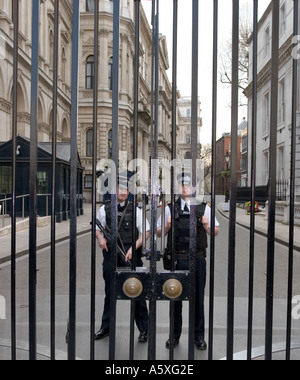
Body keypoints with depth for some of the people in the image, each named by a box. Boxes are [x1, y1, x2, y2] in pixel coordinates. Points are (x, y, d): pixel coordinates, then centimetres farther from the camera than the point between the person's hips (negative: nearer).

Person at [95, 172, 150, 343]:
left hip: (130, 255, -3)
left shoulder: (135, 209, -2)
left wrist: (134, 248, -14)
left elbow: (146, 232, -2)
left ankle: (144, 330, 17)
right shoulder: (105, 208, 5)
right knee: (110, 292, 15)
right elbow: (98, 228, 16)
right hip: (111, 254, 3)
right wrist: (100, 238, -5)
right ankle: (106, 328, 32)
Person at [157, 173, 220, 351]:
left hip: (198, 259, 0)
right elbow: (159, 233, 8)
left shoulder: (204, 207, 5)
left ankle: (199, 336, 23)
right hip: (177, 259, 1)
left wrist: (207, 226, -12)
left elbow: (216, 232, 8)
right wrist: (167, 226, -12)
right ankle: (175, 335, 25)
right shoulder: (170, 208, 7)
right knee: (175, 298, 10)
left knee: (198, 298, 8)